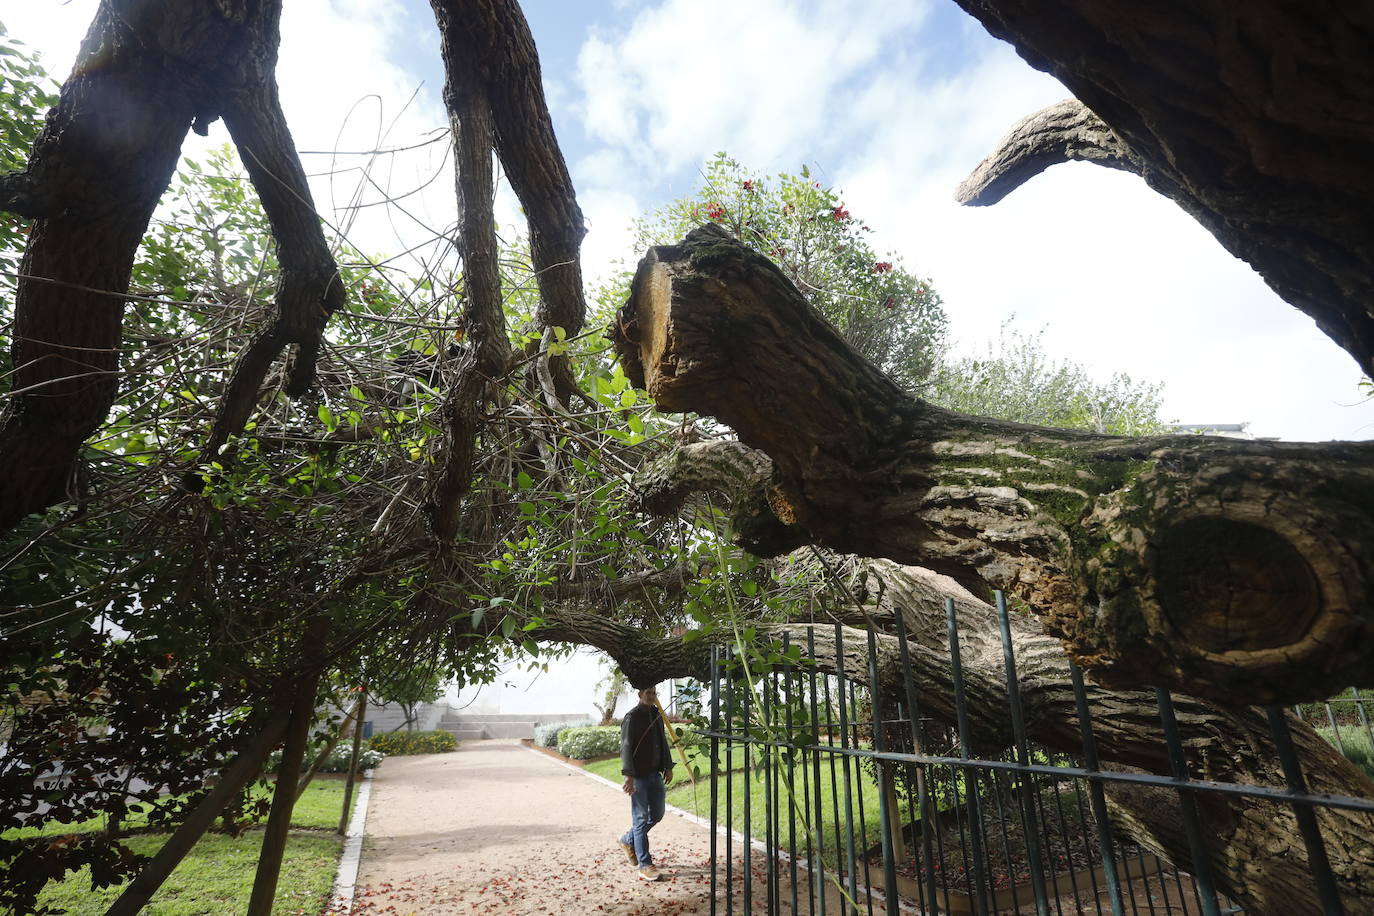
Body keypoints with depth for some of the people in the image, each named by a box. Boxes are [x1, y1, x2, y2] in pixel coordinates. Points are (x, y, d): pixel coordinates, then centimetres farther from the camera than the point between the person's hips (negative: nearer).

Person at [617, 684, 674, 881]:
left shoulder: (657, 715, 9)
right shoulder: (632, 717, -14)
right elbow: (626, 748, -17)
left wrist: (668, 767, 15)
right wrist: (629, 776, -23)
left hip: (655, 774, 8)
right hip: (639, 776, -8)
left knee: (657, 814, 14)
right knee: (641, 819, 0)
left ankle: (628, 840, 35)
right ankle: (644, 866, 10)